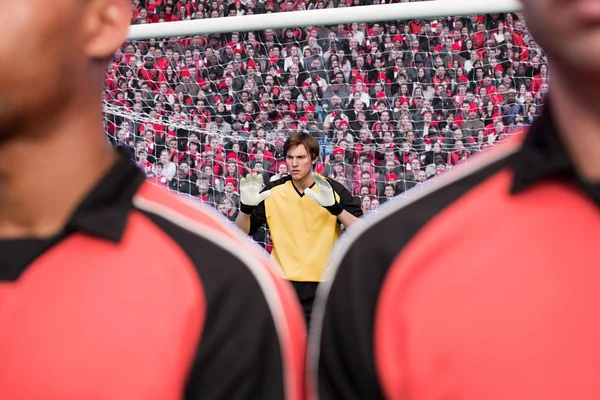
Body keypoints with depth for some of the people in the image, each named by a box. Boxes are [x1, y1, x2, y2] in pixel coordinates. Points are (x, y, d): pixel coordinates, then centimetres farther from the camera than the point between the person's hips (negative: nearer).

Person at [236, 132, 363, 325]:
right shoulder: (272, 192, 1)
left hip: (322, 285, -1)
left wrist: (335, 207, -28)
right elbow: (241, 233, 4)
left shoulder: (334, 191, -4)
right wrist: (246, 207, -16)